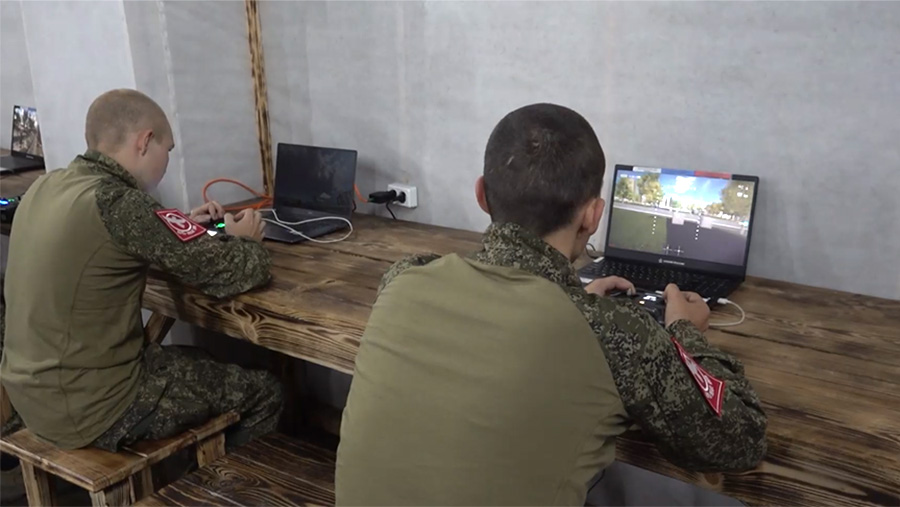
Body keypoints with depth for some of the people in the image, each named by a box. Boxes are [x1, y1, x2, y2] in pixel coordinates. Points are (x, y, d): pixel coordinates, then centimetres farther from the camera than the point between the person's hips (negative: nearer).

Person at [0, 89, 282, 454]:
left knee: (194, 361, 28)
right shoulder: (117, 203, -25)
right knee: (263, 393, 5)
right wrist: (243, 240, 0)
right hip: (90, 409, -9)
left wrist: (184, 229, 9)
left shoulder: (45, 187, 1)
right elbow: (244, 273, -22)